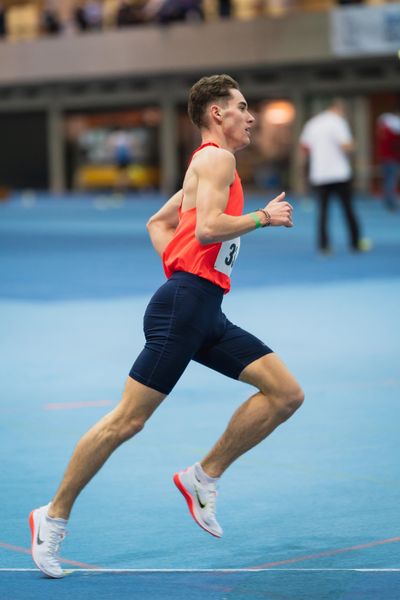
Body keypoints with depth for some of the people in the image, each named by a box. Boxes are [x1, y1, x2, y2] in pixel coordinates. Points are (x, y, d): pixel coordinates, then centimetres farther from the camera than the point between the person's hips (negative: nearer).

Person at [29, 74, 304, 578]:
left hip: (206, 314, 10)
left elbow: (157, 222, 30)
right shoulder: (216, 157, -5)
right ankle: (55, 516, 4)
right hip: (182, 305, -10)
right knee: (127, 420, -7)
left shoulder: (208, 165, 24)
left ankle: (203, 478, 6)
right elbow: (208, 228, -20)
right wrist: (263, 217, -8)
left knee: (287, 394, 0)